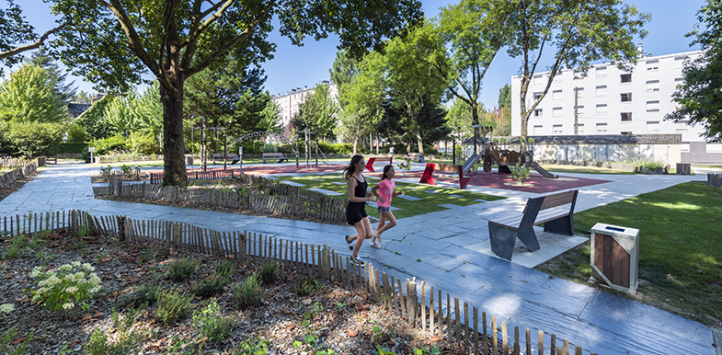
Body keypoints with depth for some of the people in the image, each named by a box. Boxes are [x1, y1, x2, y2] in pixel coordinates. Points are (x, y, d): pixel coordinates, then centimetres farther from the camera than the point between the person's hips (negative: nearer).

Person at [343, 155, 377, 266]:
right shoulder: (352, 179, -17)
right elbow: (351, 198, -22)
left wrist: (368, 193, 2)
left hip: (361, 209, 8)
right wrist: (369, 199, -22)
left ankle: (350, 238, 29)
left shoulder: (361, 176, 9)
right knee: (363, 234, -4)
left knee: (369, 234, 5)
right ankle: (354, 257, 17)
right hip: (353, 210, -8)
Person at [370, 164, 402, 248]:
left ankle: (373, 241, 28)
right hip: (382, 205, -9)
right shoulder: (384, 182, -18)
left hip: (387, 206, 9)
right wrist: (380, 197, -17)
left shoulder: (392, 182, 8)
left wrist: (399, 193, -2)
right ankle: (378, 233, 6)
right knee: (393, 222, -11)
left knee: (382, 224, 16)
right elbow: (373, 189, -15)